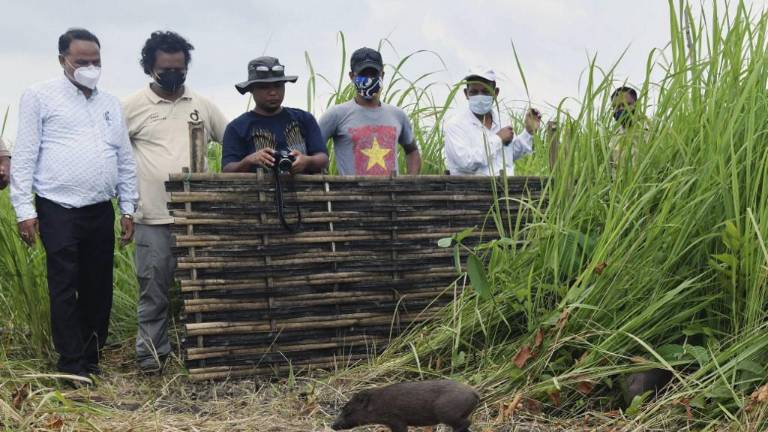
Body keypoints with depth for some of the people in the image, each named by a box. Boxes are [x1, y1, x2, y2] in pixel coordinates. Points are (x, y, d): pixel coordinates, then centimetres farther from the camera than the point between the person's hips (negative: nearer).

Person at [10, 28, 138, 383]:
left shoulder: (111, 104, 15)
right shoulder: (40, 97, 1)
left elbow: (125, 160, 17)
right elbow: (24, 156, -3)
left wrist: (128, 209, 11)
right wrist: (24, 210, -9)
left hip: (101, 211, 5)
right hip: (59, 211, -5)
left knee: (98, 289, 8)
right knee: (65, 290, -2)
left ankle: (91, 360, 20)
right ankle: (73, 367, 5)